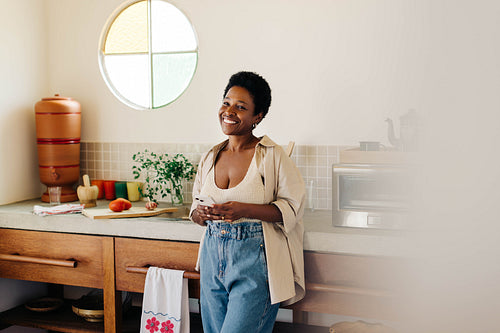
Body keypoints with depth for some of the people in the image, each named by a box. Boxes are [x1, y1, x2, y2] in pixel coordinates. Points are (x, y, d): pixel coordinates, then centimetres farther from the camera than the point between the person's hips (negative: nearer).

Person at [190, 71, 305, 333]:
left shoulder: (272, 156, -7)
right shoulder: (209, 158, 10)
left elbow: (293, 208, -9)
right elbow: (195, 208, 18)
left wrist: (243, 210, -21)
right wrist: (200, 214, -6)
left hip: (255, 261, -5)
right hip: (213, 256, 6)